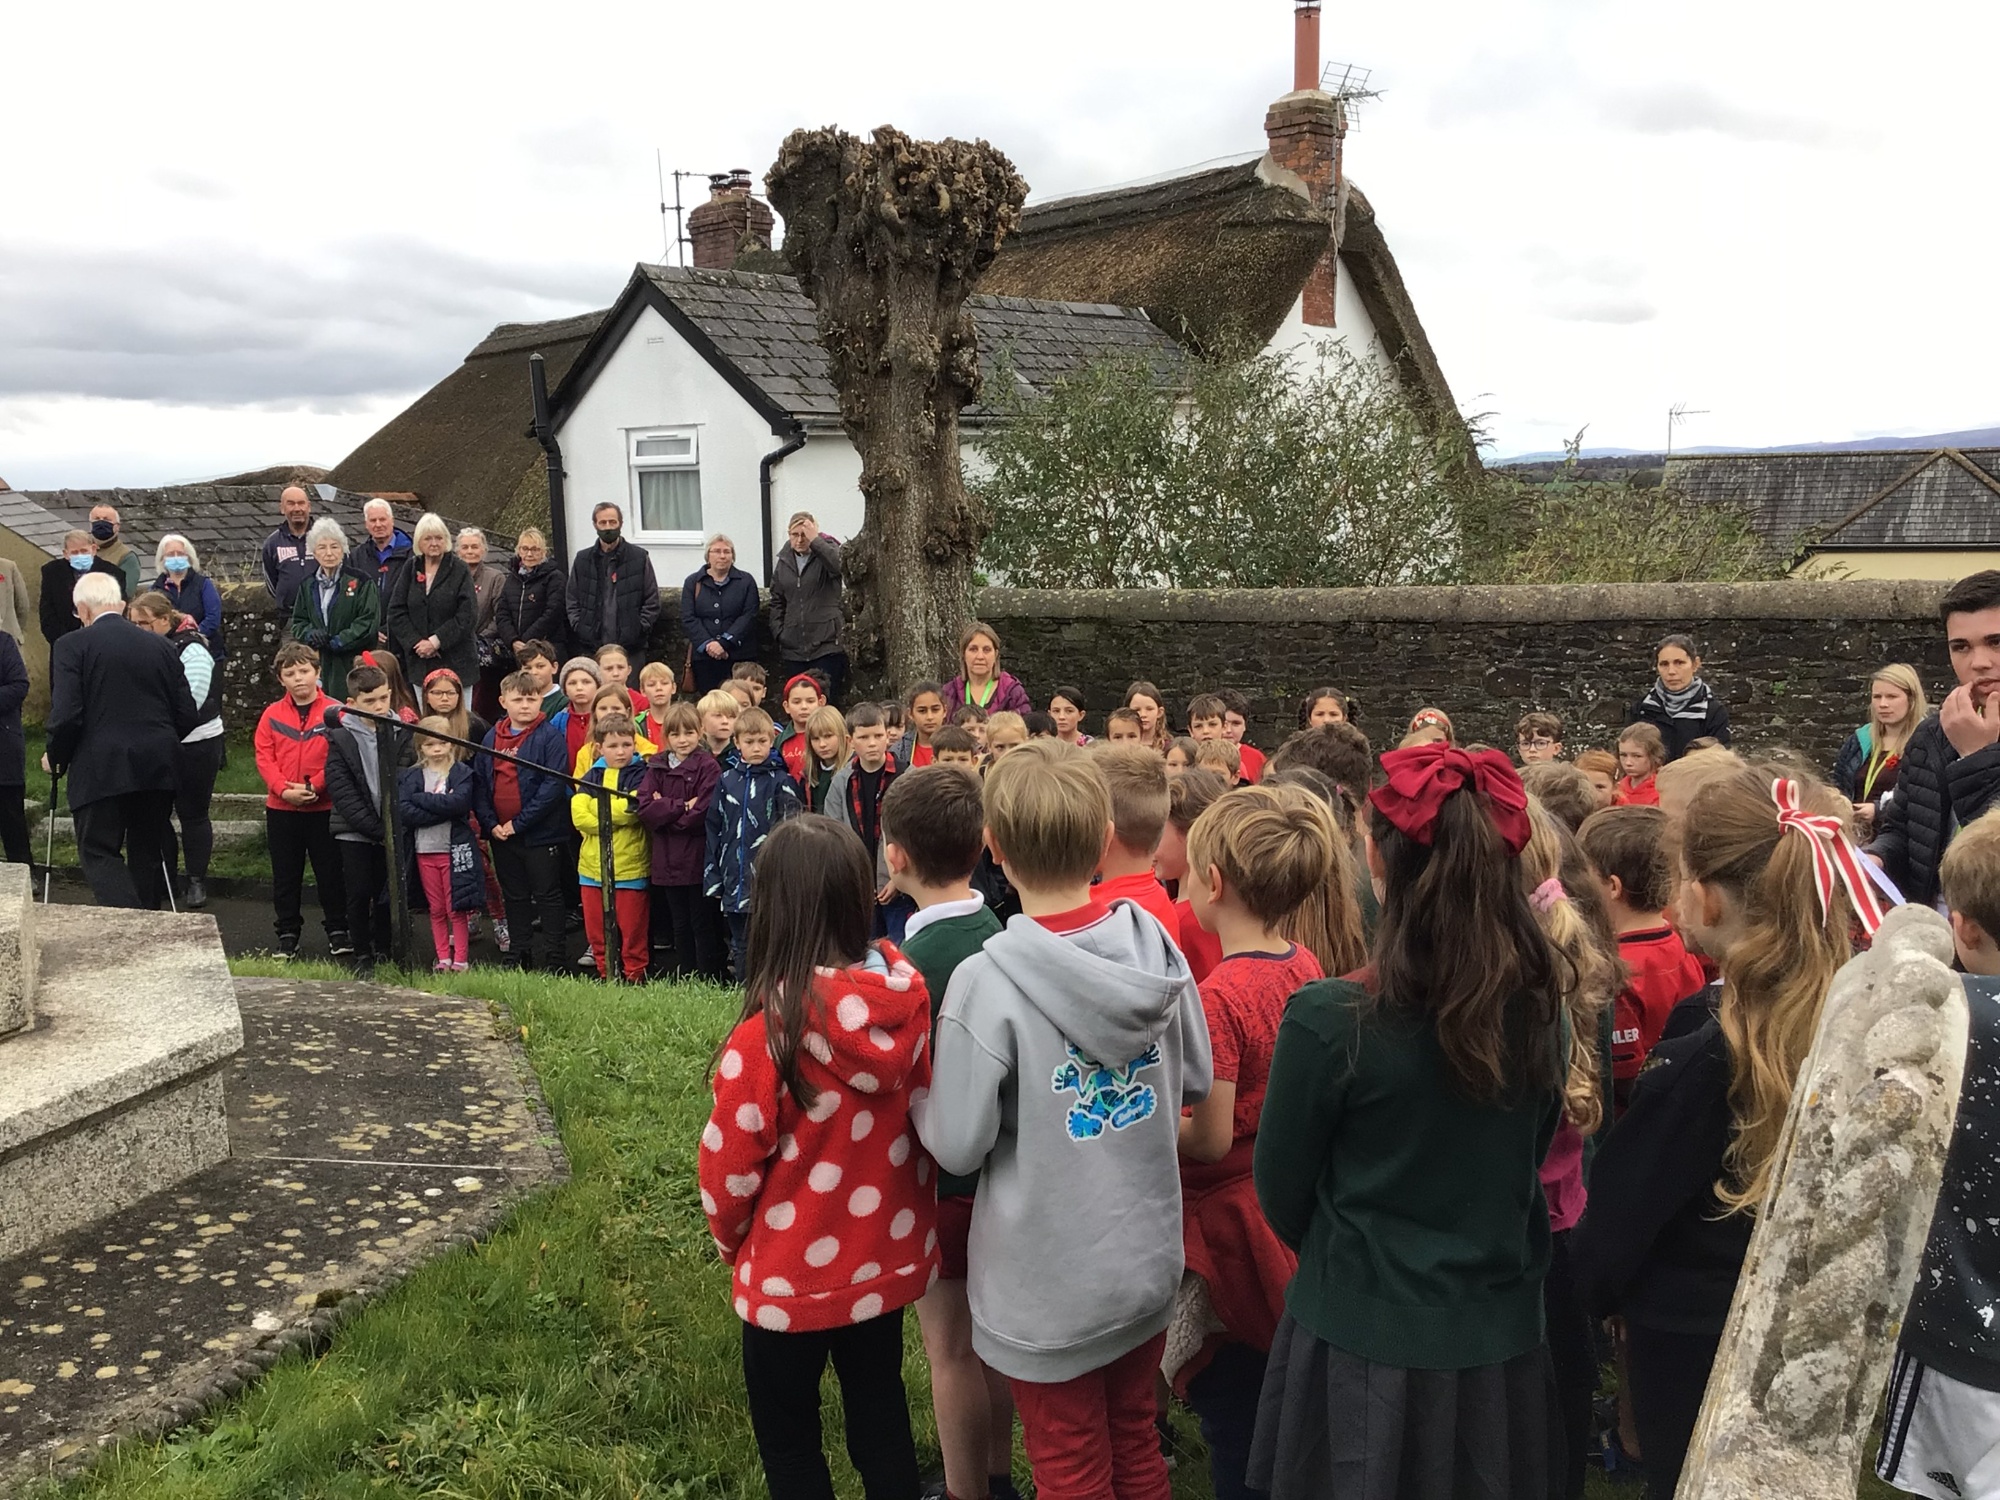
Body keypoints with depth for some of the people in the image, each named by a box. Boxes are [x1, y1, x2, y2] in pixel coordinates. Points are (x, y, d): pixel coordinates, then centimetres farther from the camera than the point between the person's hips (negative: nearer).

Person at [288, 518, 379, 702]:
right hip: (318, 667, 4)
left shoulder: (360, 582, -2)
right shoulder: (307, 586, 15)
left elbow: (369, 622, -9)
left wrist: (337, 642, -13)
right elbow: (297, 622, 17)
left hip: (352, 666, -4)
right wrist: (310, 634, -5)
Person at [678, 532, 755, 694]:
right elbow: (688, 619, 3)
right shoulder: (692, 582, 12)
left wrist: (723, 643, -13)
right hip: (704, 657, 1)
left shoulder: (746, 581, 8)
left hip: (739, 656, -1)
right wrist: (707, 644, -11)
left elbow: (749, 616, -2)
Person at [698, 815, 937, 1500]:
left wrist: (731, 1238, 4)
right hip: (890, 1255, 5)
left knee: (788, 1438, 18)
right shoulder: (907, 996, -14)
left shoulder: (769, 1032, -27)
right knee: (879, 1406, 24)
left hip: (794, 1273, -4)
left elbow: (730, 1161, -16)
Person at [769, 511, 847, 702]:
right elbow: (777, 601, 18)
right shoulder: (784, 560, 13)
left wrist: (815, 540, -23)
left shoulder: (827, 549, 0)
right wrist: (778, 632, 8)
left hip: (827, 645, -5)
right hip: (793, 648, 5)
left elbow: (839, 565, -25)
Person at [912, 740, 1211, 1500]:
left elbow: (959, 1145, -18)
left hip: (1049, 1284, -4)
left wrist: (915, 1097, 0)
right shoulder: (1157, 947, -10)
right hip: (1149, 1258, 4)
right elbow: (1196, 1083, 3)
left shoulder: (987, 982, -26)